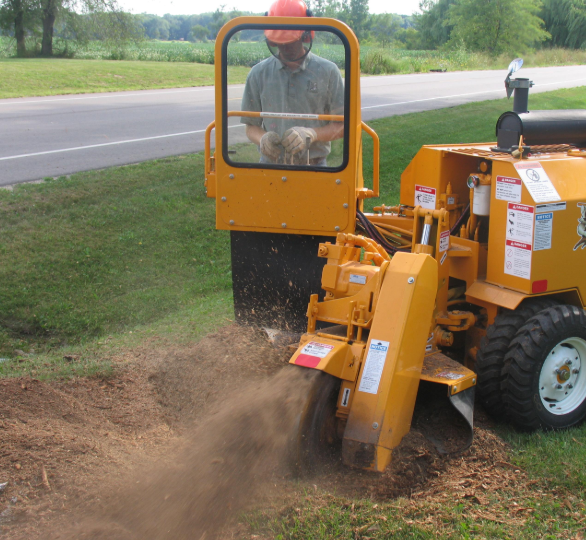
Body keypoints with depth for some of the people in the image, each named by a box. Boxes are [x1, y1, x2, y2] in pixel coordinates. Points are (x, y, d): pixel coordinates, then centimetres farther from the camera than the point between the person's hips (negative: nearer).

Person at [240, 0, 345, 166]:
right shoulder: (259, 74, 7)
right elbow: (251, 126, 12)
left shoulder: (328, 72, 3)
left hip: (315, 167, -1)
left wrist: (312, 134, -15)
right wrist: (262, 138, -12)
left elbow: (342, 126, 4)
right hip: (270, 166, 1)